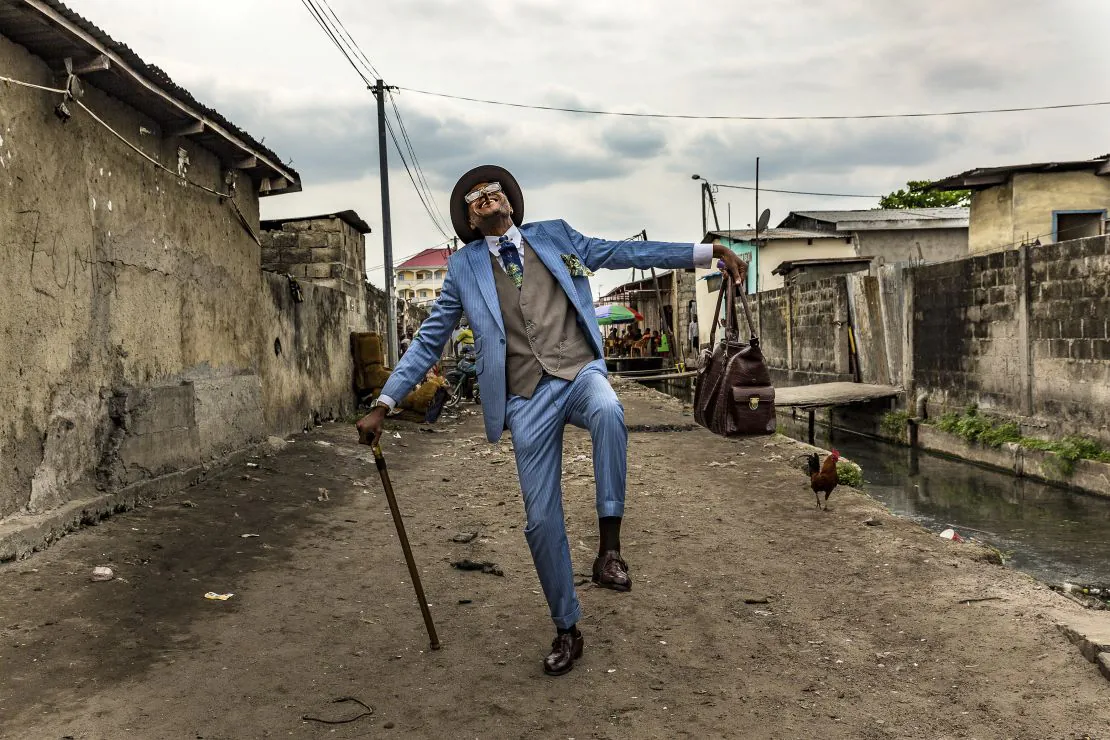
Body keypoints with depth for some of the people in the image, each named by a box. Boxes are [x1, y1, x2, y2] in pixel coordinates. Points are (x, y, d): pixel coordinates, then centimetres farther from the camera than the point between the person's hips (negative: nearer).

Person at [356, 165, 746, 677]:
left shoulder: (554, 236, 12)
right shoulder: (464, 268, 11)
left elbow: (626, 253, 11)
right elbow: (429, 341, 12)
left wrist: (709, 252, 4)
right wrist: (384, 404, 6)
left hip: (580, 372, 0)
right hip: (527, 396, 1)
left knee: (608, 411, -37)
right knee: (541, 519, 1)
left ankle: (608, 546, -24)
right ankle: (566, 630, 20)